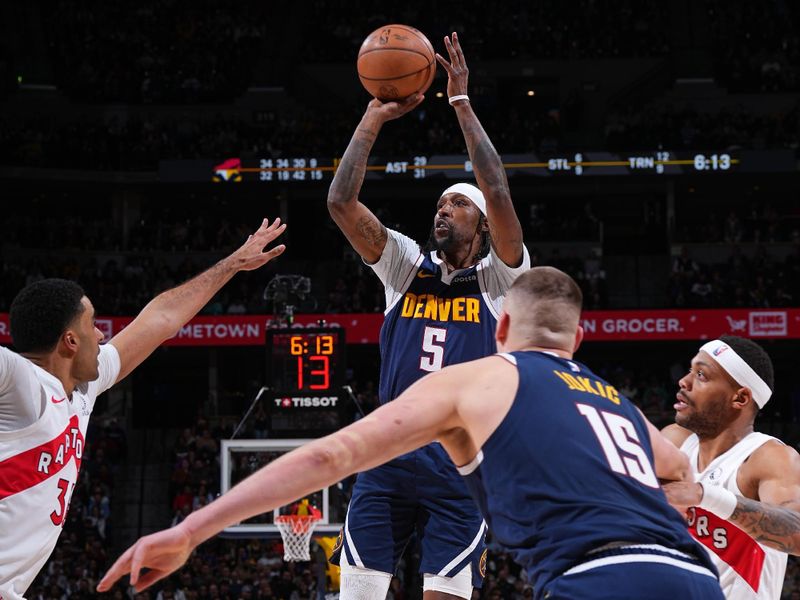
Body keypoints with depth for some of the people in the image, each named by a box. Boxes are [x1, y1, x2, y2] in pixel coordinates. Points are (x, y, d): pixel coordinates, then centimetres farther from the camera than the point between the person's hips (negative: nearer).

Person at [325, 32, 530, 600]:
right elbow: (341, 202, 3)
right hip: (391, 453, 3)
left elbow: (499, 195, -10)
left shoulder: (498, 277, 7)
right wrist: (375, 117, 1)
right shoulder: (408, 267, 14)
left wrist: (462, 103, -7)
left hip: (462, 464, -2)